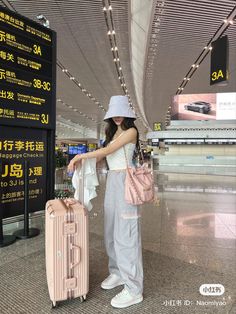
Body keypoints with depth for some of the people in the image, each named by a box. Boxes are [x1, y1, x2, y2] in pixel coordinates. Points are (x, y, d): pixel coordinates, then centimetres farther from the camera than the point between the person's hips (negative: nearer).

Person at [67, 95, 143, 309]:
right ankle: (118, 273, 32)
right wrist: (82, 162, 2)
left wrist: (81, 155, -11)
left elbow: (108, 150, -16)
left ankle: (134, 289, 7)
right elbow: (103, 155, 14)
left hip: (124, 181, -8)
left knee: (126, 233, -5)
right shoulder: (113, 132, 18)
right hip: (112, 180, 8)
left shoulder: (131, 131, -6)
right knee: (112, 231, 14)